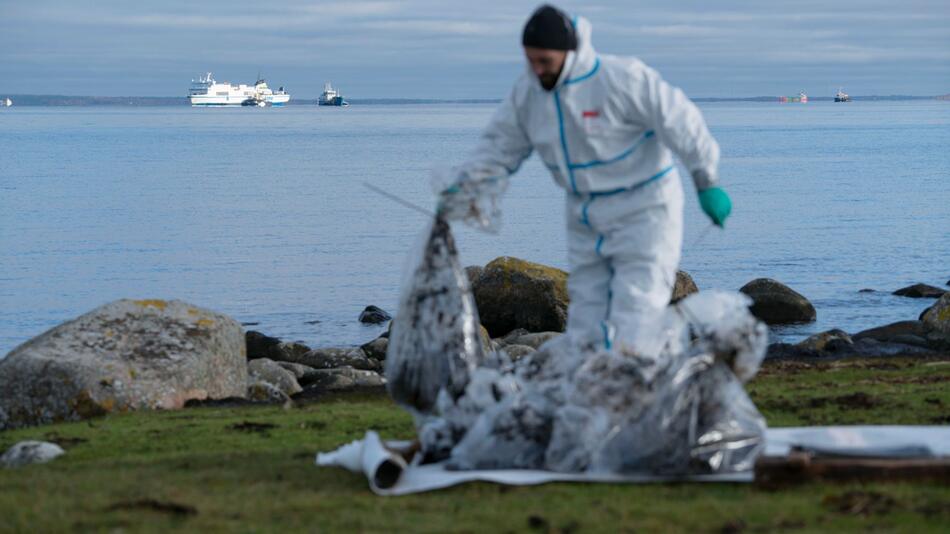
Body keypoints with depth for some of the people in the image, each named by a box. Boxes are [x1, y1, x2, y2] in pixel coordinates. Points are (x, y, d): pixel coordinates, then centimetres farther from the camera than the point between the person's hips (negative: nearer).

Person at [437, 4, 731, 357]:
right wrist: (462, 194, -6)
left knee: (635, 316, -12)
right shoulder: (526, 94, -2)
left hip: (643, 210, -6)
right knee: (585, 320, 7)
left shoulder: (622, 79, -22)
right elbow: (497, 151, 6)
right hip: (587, 219, 6)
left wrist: (707, 183, -14)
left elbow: (679, 121, -18)